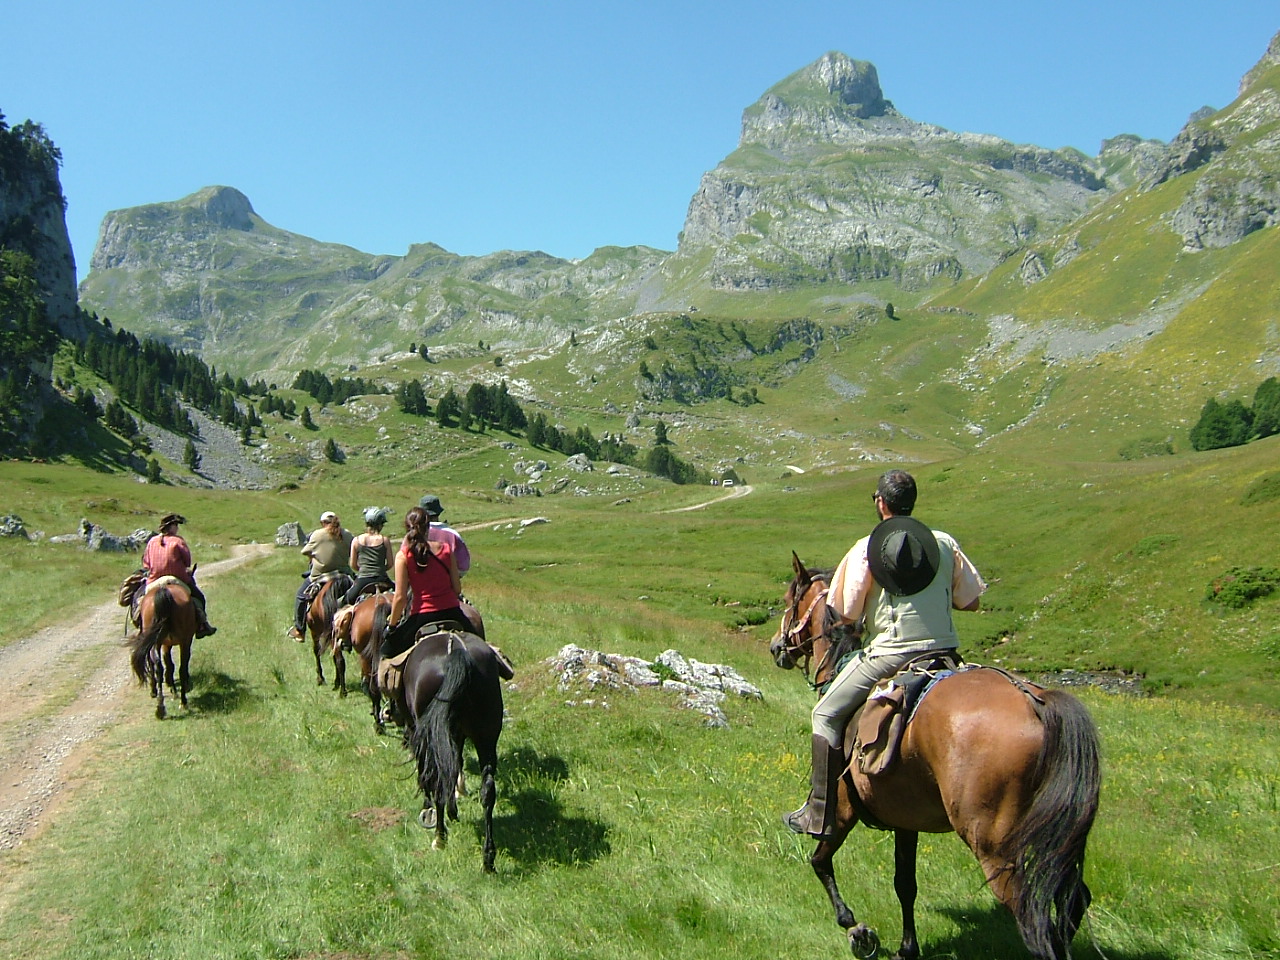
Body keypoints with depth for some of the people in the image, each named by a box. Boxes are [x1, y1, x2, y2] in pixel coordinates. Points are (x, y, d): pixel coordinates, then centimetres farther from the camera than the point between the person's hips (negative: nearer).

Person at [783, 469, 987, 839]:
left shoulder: (865, 549, -4)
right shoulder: (945, 543, 5)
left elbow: (849, 614, -4)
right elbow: (971, 601, 9)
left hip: (890, 653, -4)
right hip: (943, 651, 4)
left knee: (827, 715, 10)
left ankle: (820, 815, 6)